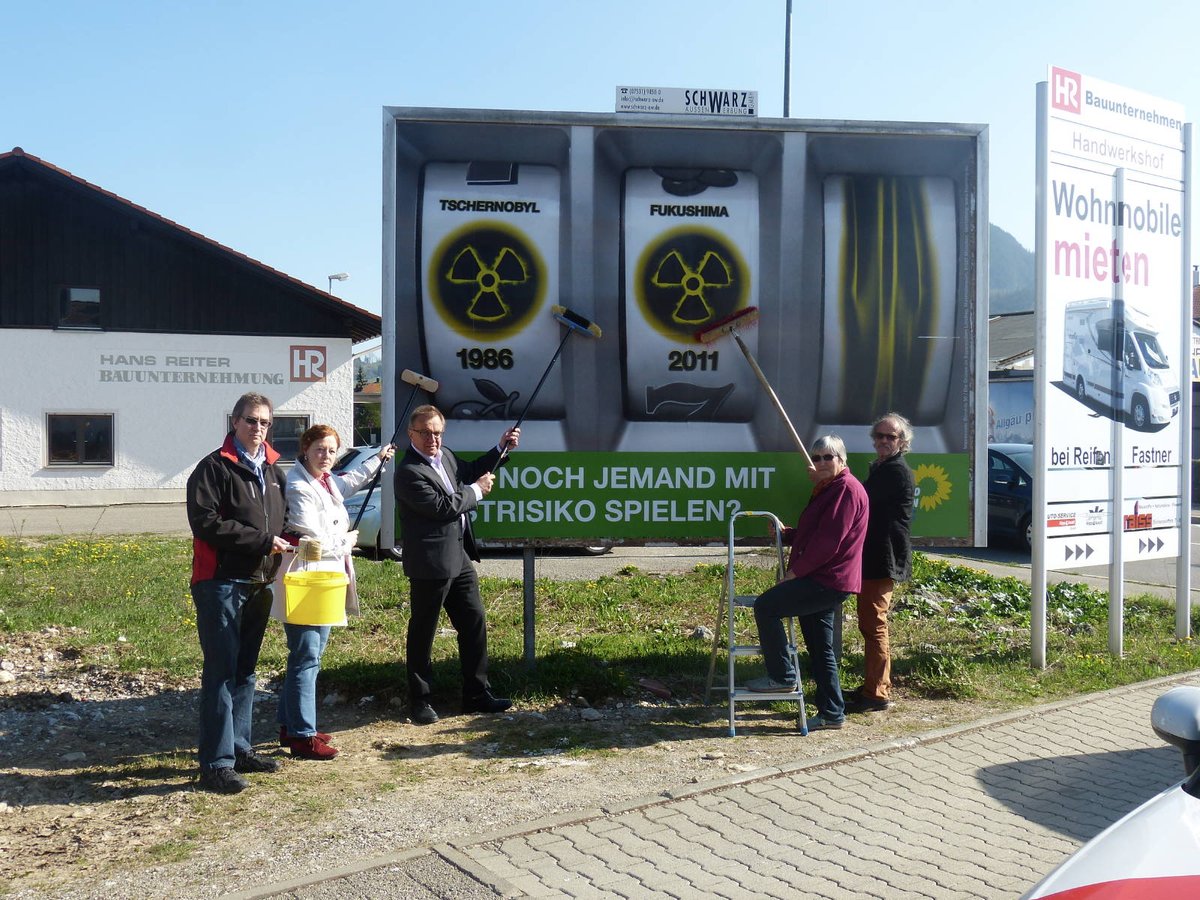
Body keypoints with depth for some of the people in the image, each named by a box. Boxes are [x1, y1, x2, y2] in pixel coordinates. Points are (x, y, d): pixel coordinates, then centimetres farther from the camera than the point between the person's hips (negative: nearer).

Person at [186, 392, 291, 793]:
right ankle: (217, 763, -1)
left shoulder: (273, 470, 16)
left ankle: (239, 747, 24)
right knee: (221, 673, -6)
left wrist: (287, 540, 5)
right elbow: (205, 522, -18)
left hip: (259, 583, 7)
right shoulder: (214, 467, -7)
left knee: (245, 670, 14)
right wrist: (262, 540, -17)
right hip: (221, 583, -7)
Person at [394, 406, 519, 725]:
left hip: (460, 559, 9)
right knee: (422, 633, 6)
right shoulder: (409, 472, -18)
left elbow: (470, 472, 27)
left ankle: (477, 694, 25)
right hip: (431, 564, -9)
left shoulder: (446, 457, 9)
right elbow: (443, 506, -24)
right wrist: (476, 491, -10)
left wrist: (500, 447, 17)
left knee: (474, 625, 13)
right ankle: (419, 701, 19)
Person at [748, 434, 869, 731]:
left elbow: (828, 541, -20)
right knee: (820, 649, 12)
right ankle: (831, 713, 19)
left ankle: (782, 676, -5)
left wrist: (796, 570, -16)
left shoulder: (847, 489, -12)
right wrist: (786, 534, 11)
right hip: (820, 580, 10)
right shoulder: (827, 489, 21)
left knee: (765, 606, -14)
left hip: (828, 581, -10)